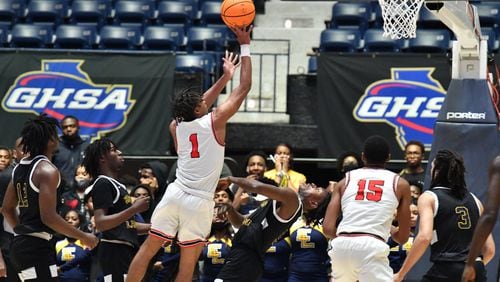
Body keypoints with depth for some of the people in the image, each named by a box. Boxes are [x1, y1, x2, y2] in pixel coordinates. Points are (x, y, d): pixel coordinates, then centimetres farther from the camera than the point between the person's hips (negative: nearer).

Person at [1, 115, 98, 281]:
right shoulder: (47, 170, -14)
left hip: (21, 243, 10)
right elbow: (49, 216, -21)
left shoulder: (20, 168, 12)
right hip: (38, 247, -10)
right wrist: (83, 237, -12)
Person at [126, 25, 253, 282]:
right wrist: (245, 46, 5)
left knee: (148, 249, 9)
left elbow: (197, 107, 29)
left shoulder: (176, 126, 9)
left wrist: (224, 77, 33)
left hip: (176, 194, 4)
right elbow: (244, 88, -2)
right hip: (199, 202, -4)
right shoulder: (215, 121, -6)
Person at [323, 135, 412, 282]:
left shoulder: (345, 181, 19)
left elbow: (328, 227, 10)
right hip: (372, 248, -4)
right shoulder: (399, 184, 15)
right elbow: (403, 237, 17)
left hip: (341, 245, 4)